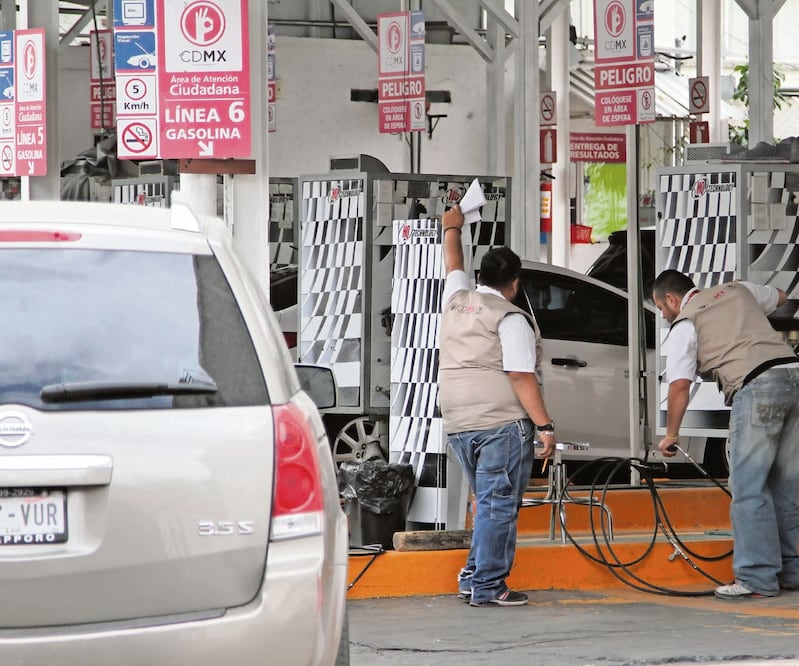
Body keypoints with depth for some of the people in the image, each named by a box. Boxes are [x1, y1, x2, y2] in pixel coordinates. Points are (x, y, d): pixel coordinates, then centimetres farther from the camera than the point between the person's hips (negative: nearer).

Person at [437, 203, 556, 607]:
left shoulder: (457, 301, 12)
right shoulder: (511, 319, -7)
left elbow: (453, 266, 34)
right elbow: (521, 378, -14)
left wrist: (452, 229, 51)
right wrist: (545, 425, -14)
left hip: (457, 423, 7)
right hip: (501, 423, -7)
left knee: (490, 504, 16)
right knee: (499, 505, -5)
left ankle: (473, 578, 11)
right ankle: (487, 586, -8)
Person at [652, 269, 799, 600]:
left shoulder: (684, 326, 6)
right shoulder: (738, 290, 23)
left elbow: (680, 385, -2)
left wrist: (670, 434, 9)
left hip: (757, 388, -7)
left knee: (749, 488, -3)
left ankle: (756, 579, -7)